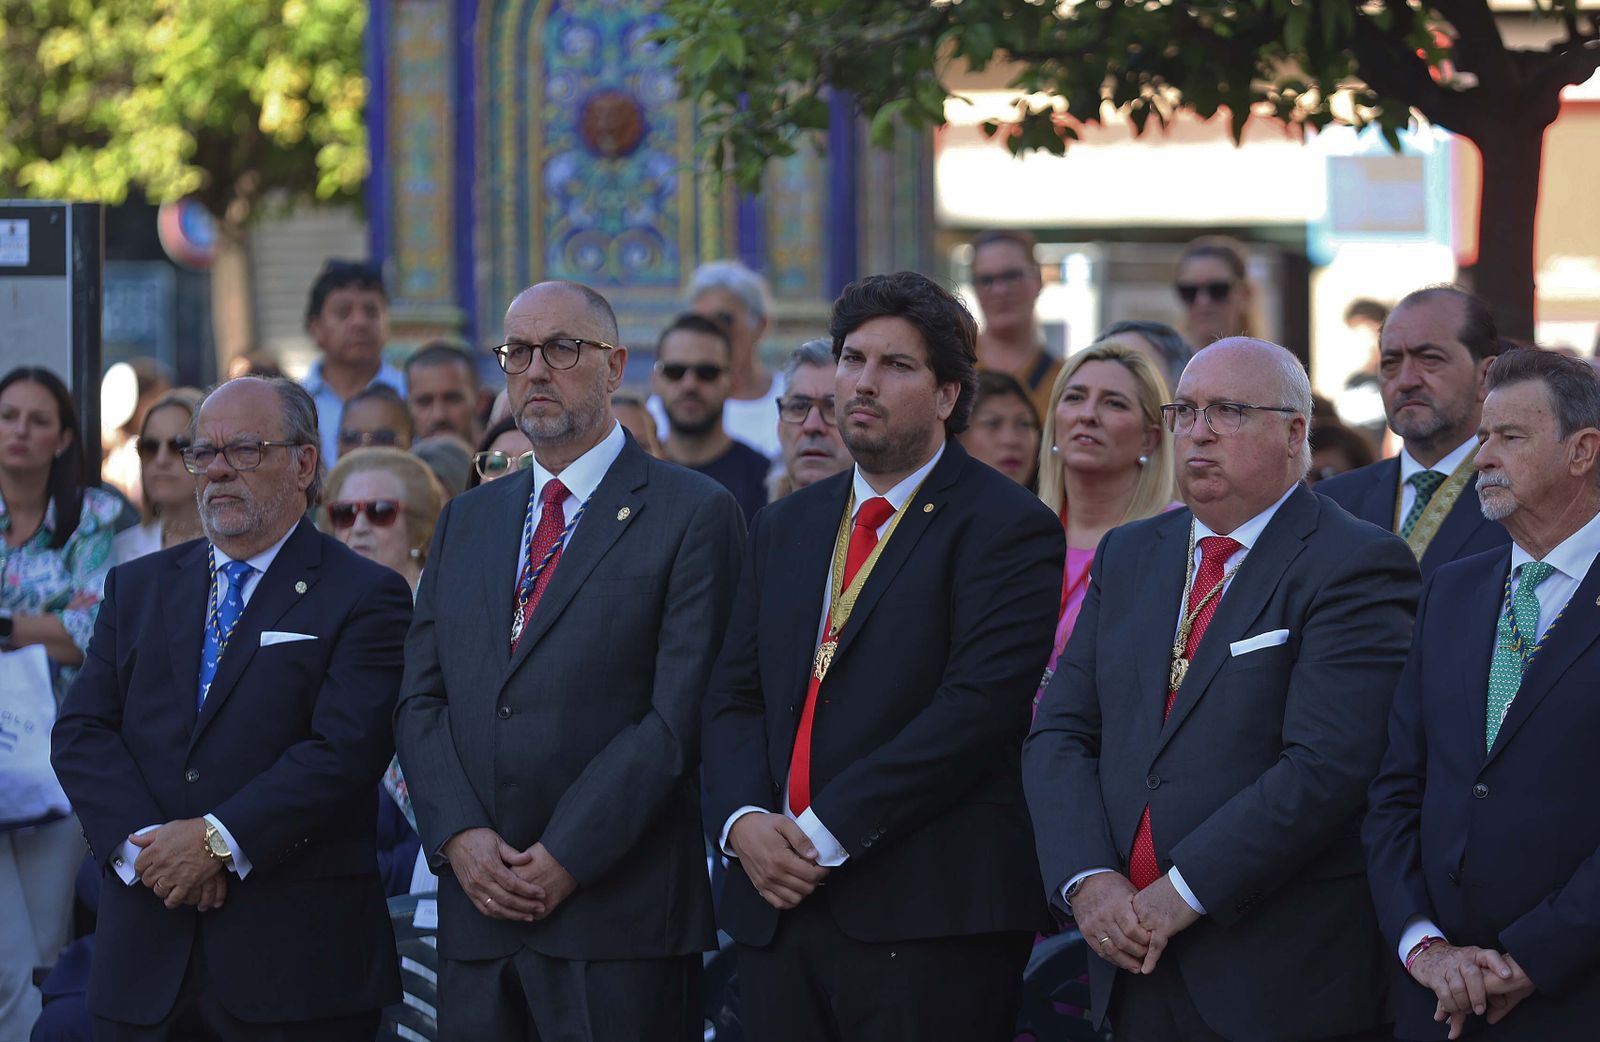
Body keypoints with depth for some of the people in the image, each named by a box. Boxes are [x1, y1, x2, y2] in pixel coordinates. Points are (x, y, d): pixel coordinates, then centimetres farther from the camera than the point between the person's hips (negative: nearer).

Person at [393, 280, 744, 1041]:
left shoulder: (693, 515, -1)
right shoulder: (467, 520, 19)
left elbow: (680, 714, -9)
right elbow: (420, 699, 13)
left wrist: (567, 856, -13)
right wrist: (459, 835, -4)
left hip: (620, 917, -5)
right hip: (478, 912, 5)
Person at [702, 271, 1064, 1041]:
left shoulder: (1006, 528, -3)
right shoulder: (787, 527, 19)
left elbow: (978, 708, -14)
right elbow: (733, 699, 15)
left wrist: (825, 833, -16)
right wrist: (744, 820, -6)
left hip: (929, 920, -6)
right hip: (778, 907, 6)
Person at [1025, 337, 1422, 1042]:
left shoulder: (1357, 567, -8)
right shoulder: (1128, 556, 14)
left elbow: (1328, 766, -19)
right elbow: (1060, 733, 8)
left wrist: (1184, 893, -19)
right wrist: (1088, 879, -9)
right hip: (1134, 964, 6)